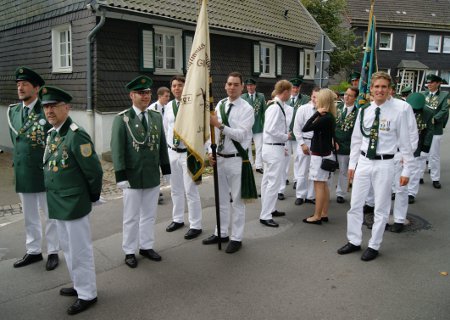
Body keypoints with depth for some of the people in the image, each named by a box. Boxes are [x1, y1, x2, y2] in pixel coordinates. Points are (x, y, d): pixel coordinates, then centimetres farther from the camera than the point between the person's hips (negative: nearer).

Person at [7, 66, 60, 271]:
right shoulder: (13, 111, 7)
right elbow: (14, 141, 17)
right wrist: (16, 164, 13)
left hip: (45, 173, -6)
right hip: (22, 174, 6)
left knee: (50, 215, 9)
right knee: (29, 217, 17)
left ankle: (53, 252, 23)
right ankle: (33, 251, 32)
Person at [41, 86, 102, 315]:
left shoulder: (76, 135, -19)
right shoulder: (51, 134, 8)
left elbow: (94, 171, -19)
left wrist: (93, 198, -7)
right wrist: (55, 198, 15)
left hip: (74, 204, -9)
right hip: (58, 204, 9)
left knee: (79, 250, 4)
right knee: (67, 248, 21)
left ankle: (87, 294, 20)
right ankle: (79, 285, 38)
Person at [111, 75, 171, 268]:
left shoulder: (157, 117, 6)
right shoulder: (122, 119, -7)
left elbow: (162, 145, 11)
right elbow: (117, 149, -10)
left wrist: (166, 170, 9)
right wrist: (121, 177, -14)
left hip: (153, 176, 4)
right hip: (133, 177, -4)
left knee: (149, 215, 14)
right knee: (131, 217, 8)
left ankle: (147, 246, 29)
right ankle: (130, 251, 22)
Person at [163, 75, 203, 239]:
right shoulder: (169, 106, 7)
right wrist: (166, 148, 15)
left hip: (188, 152, -6)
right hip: (172, 152, 6)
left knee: (191, 191, -1)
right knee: (176, 189, 18)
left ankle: (195, 225, 12)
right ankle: (178, 219, 34)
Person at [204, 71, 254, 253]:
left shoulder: (247, 109, -10)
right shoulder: (219, 105, 7)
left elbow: (241, 135, -20)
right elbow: (214, 130, 10)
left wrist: (220, 125, -26)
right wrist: (211, 151, 0)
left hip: (236, 160, -6)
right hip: (219, 158, 6)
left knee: (237, 200, 5)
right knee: (221, 198, 17)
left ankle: (236, 238, 17)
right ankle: (221, 233, 32)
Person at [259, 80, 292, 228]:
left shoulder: (277, 106, 11)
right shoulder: (276, 108, -19)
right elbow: (271, 130, -25)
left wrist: (282, 146, 14)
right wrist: (286, 137, -10)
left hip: (272, 147, 10)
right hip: (274, 149, -10)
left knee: (268, 181, 18)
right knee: (273, 182, -5)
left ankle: (269, 209, 32)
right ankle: (265, 216, 1)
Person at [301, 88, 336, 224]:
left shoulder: (325, 118, -20)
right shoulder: (329, 116, 7)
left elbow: (305, 128, -21)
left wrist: (317, 113, -16)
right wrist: (319, 114, 3)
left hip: (320, 155, -9)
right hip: (325, 153, 9)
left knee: (319, 185, -2)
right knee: (324, 185, 14)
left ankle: (317, 217, 5)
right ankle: (324, 214, 22)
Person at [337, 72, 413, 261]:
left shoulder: (398, 112, -8)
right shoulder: (364, 111, 3)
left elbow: (405, 142, -4)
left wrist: (406, 170, -4)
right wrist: (352, 164, 10)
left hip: (384, 164, -4)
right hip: (364, 162, 4)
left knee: (381, 208, 8)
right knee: (355, 205, 10)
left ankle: (374, 246, 24)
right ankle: (354, 241, 27)